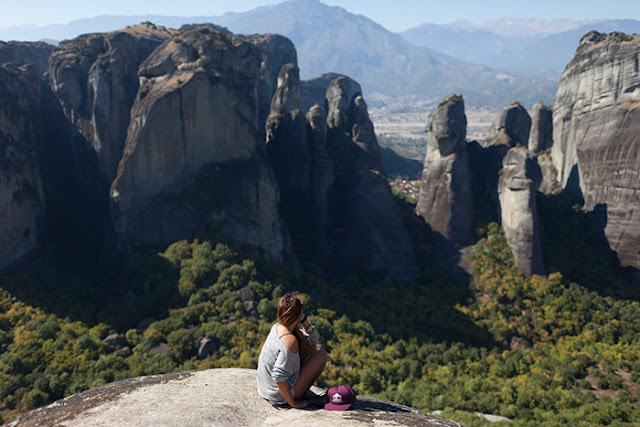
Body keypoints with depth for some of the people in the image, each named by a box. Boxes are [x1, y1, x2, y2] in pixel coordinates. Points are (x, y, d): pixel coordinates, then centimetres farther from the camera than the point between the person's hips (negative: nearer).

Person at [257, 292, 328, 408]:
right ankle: (303, 393, 9)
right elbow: (279, 376, -32)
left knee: (313, 350, 17)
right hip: (280, 396, -8)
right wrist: (292, 403, -20)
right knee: (321, 355, -2)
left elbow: (312, 341, 9)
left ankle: (303, 390, 17)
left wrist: (304, 319, -7)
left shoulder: (277, 327, -2)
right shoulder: (290, 340, -30)